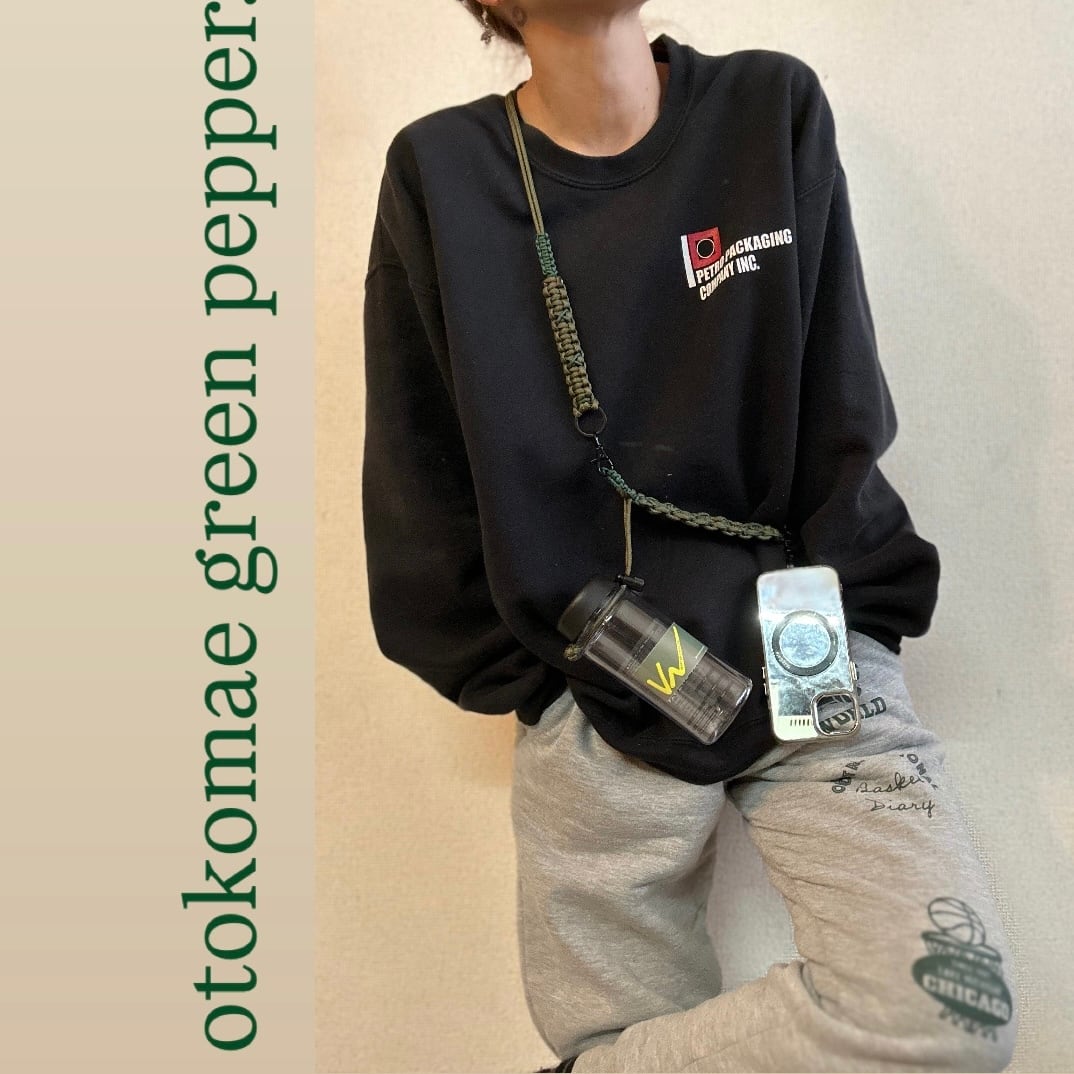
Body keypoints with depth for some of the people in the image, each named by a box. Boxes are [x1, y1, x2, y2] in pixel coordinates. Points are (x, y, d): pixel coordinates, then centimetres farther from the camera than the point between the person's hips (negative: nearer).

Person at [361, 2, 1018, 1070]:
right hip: (595, 698, 0)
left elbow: (842, 404, 3)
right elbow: (417, 483, 4)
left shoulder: (776, 107, 5)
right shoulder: (439, 171, 3)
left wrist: (834, 620, -4)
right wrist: (519, 676, 0)